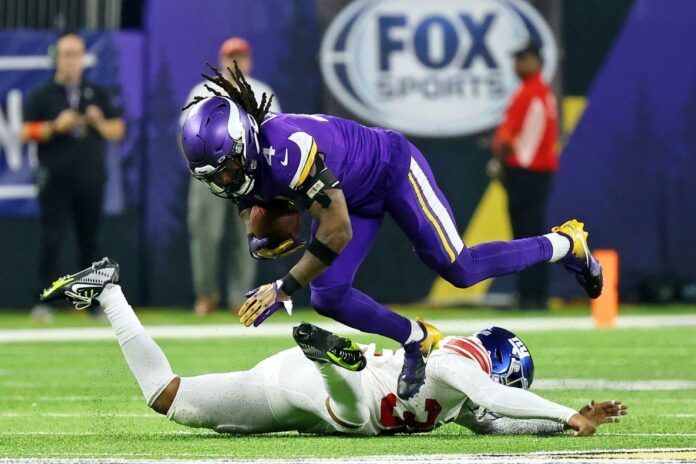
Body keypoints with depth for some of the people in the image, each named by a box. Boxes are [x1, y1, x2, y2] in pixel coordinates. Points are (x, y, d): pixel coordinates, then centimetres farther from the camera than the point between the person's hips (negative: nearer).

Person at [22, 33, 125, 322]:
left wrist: (99, 122, -8)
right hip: (55, 182, -3)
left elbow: (117, 132, 12)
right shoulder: (42, 96, 4)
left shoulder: (97, 94, 14)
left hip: (90, 181, 3)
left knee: (90, 241, 7)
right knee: (51, 239, -10)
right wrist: (56, 126, -16)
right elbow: (26, 133, -2)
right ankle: (43, 301, -8)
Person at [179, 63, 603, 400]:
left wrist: (283, 289, -33)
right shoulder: (240, 161, -13)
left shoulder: (287, 150, -39)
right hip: (356, 198, 8)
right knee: (328, 296, -7)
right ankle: (417, 340, 13)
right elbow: (256, 227, 1)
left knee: (459, 269, -6)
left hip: (392, 168, -8)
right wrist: (263, 243, -25)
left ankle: (566, 244, 16)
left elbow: (337, 231, -36)